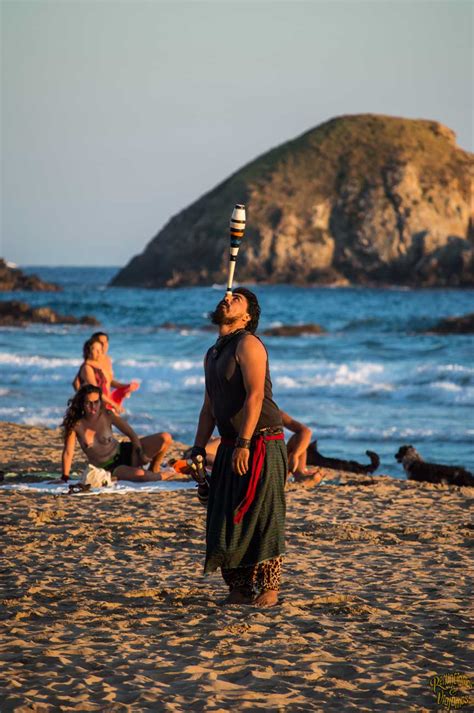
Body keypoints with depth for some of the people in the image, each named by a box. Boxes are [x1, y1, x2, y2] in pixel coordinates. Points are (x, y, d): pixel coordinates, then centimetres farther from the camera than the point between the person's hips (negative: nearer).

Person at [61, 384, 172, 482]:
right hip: (107, 468, -3)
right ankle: (160, 476, 0)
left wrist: (138, 453, -23)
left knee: (165, 438, -13)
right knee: (139, 474, -35)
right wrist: (65, 477, -23)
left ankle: (153, 471, 10)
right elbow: (68, 452, -17)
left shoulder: (107, 415, -12)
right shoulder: (76, 424, -17)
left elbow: (131, 434, -9)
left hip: (122, 453, 3)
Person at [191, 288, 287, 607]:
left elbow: (255, 396, -20)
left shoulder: (248, 344, -9)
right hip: (231, 448, 9)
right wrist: (198, 449, 12)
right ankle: (240, 590, 15)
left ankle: (269, 590, -2)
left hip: (261, 445, -9)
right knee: (226, 518, 8)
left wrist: (243, 444, -25)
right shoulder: (213, 354, 19)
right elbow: (209, 409, 22)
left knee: (262, 518, -7)